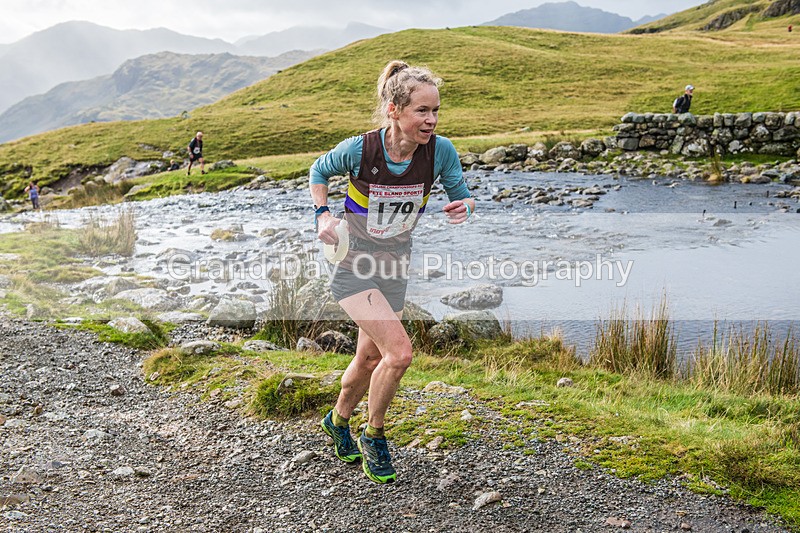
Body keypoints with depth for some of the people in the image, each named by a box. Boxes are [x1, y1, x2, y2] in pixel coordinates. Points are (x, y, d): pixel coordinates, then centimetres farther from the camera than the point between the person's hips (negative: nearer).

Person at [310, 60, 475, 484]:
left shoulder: (440, 151, -16)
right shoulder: (358, 150, -22)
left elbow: (459, 193, -1)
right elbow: (319, 171, -1)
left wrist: (463, 206, -24)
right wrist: (323, 215, -16)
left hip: (395, 265, 5)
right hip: (353, 263, -4)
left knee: (371, 358, 18)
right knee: (399, 351, -20)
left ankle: (338, 420, 47)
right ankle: (374, 437, 6)